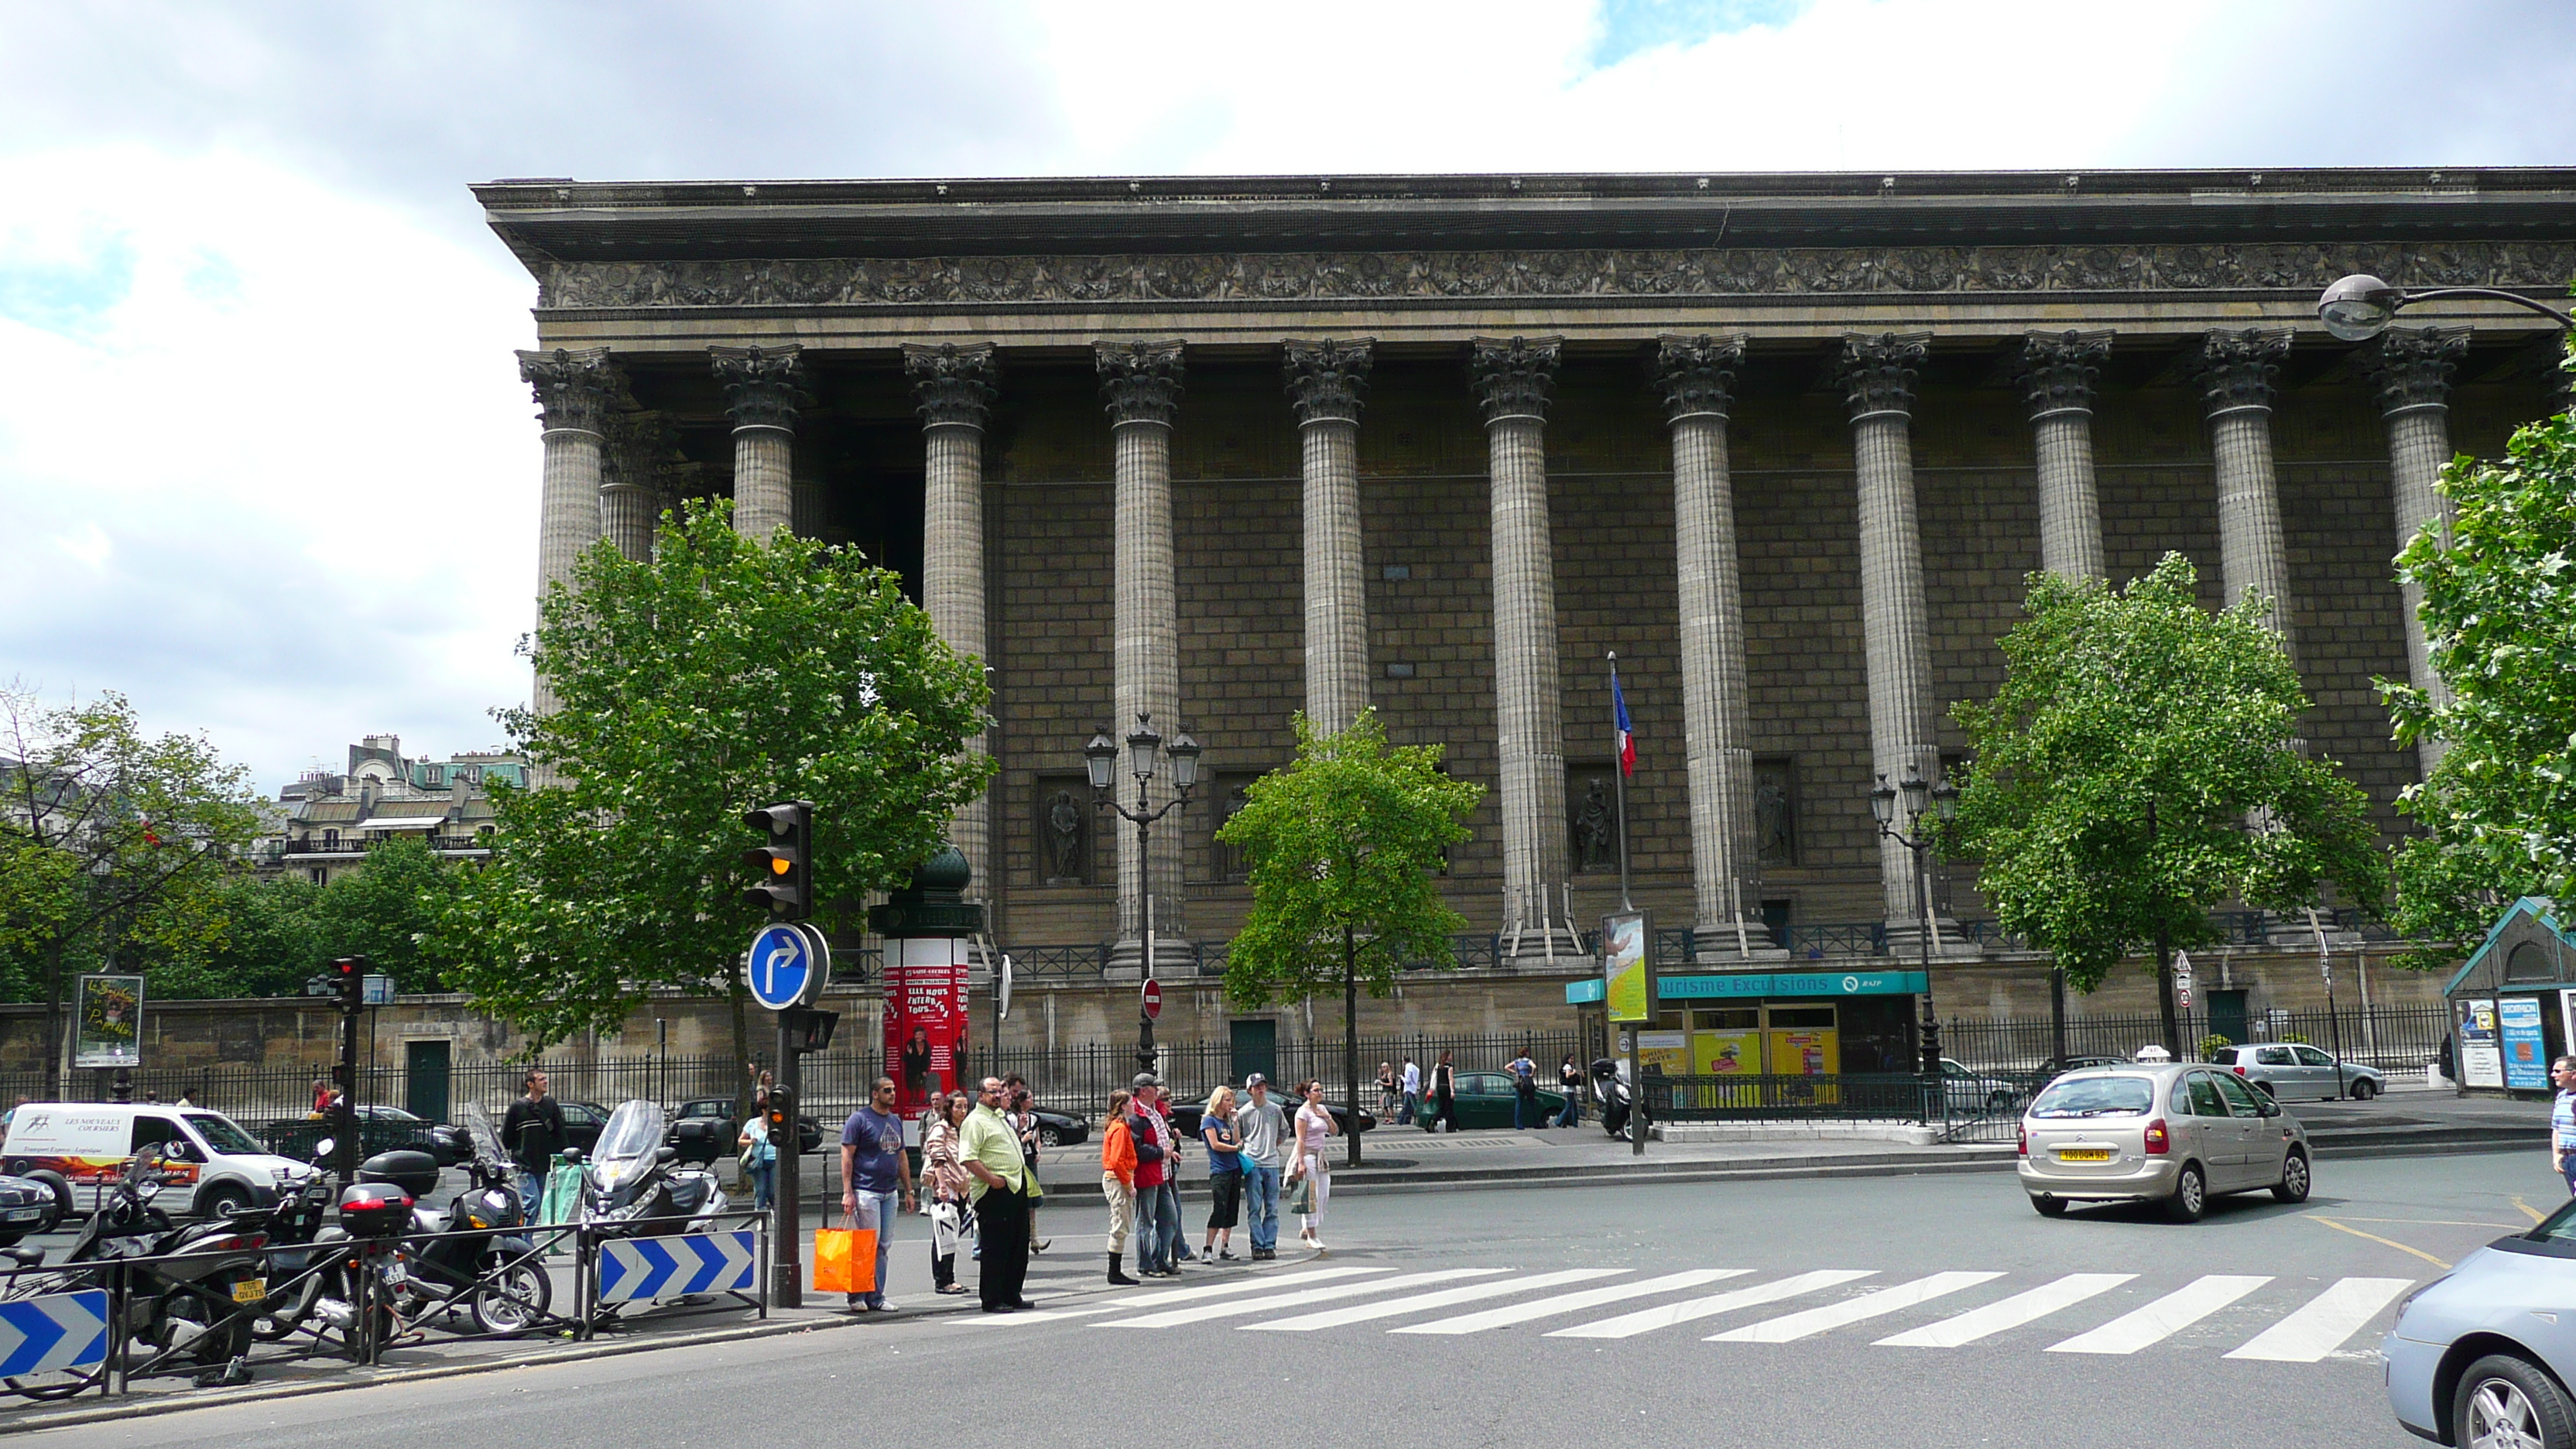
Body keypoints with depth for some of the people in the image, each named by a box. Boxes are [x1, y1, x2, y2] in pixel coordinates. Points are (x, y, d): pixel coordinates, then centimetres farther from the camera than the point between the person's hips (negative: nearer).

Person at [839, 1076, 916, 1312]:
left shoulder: (896, 1121, 16)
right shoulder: (859, 1119, -5)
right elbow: (847, 1156, -9)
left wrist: (908, 1191, 18)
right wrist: (847, 1192, -15)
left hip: (890, 1193, 7)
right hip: (866, 1192, -7)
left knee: (884, 1246, 7)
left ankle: (876, 1297, 13)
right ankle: (857, 1296, 2)